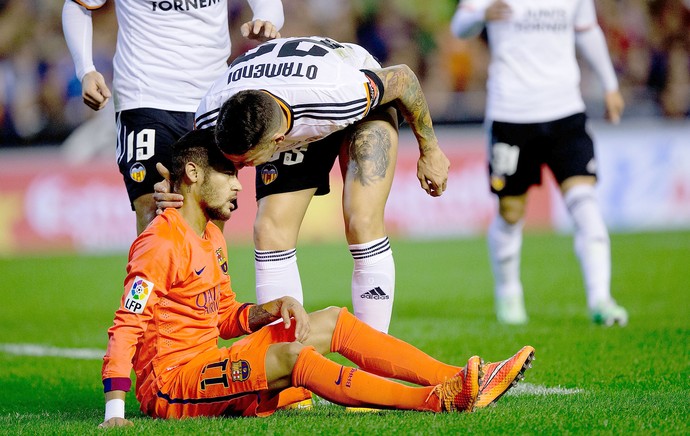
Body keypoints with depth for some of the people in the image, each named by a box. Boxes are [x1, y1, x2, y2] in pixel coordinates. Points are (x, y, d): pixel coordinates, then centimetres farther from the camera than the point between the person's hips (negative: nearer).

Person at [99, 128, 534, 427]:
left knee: (333, 321, 3)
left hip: (209, 369, 10)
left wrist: (269, 310, 0)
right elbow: (127, 327, -21)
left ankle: (465, 379, -9)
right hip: (170, 382, -10)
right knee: (291, 355, -31)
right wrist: (115, 410, -31)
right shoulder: (162, 243, -14)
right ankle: (437, 399, -38)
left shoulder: (211, 238, 17)